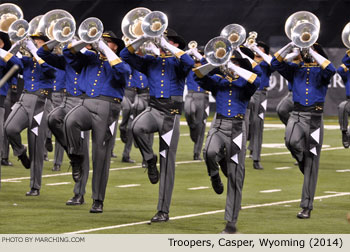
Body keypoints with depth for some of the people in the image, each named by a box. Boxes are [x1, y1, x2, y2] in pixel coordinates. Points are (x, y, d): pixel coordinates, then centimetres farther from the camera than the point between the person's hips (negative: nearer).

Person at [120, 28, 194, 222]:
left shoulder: (177, 62, 3)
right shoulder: (150, 61, 13)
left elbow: (189, 63, -20)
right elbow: (126, 56, 5)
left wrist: (168, 46, -17)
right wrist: (143, 39, -6)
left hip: (171, 114, -2)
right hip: (154, 109, 2)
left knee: (167, 163, -2)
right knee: (137, 127, -35)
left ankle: (163, 211, 3)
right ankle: (150, 160, -6)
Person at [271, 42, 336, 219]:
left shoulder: (320, 71, 5)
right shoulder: (295, 70, 13)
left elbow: (331, 70, -18)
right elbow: (276, 62, 1)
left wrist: (311, 51, -17)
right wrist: (291, 45, -8)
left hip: (314, 118, -2)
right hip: (297, 115, 2)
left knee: (311, 165, -1)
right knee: (292, 142, -33)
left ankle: (307, 207, 4)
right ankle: (303, 161, 1)